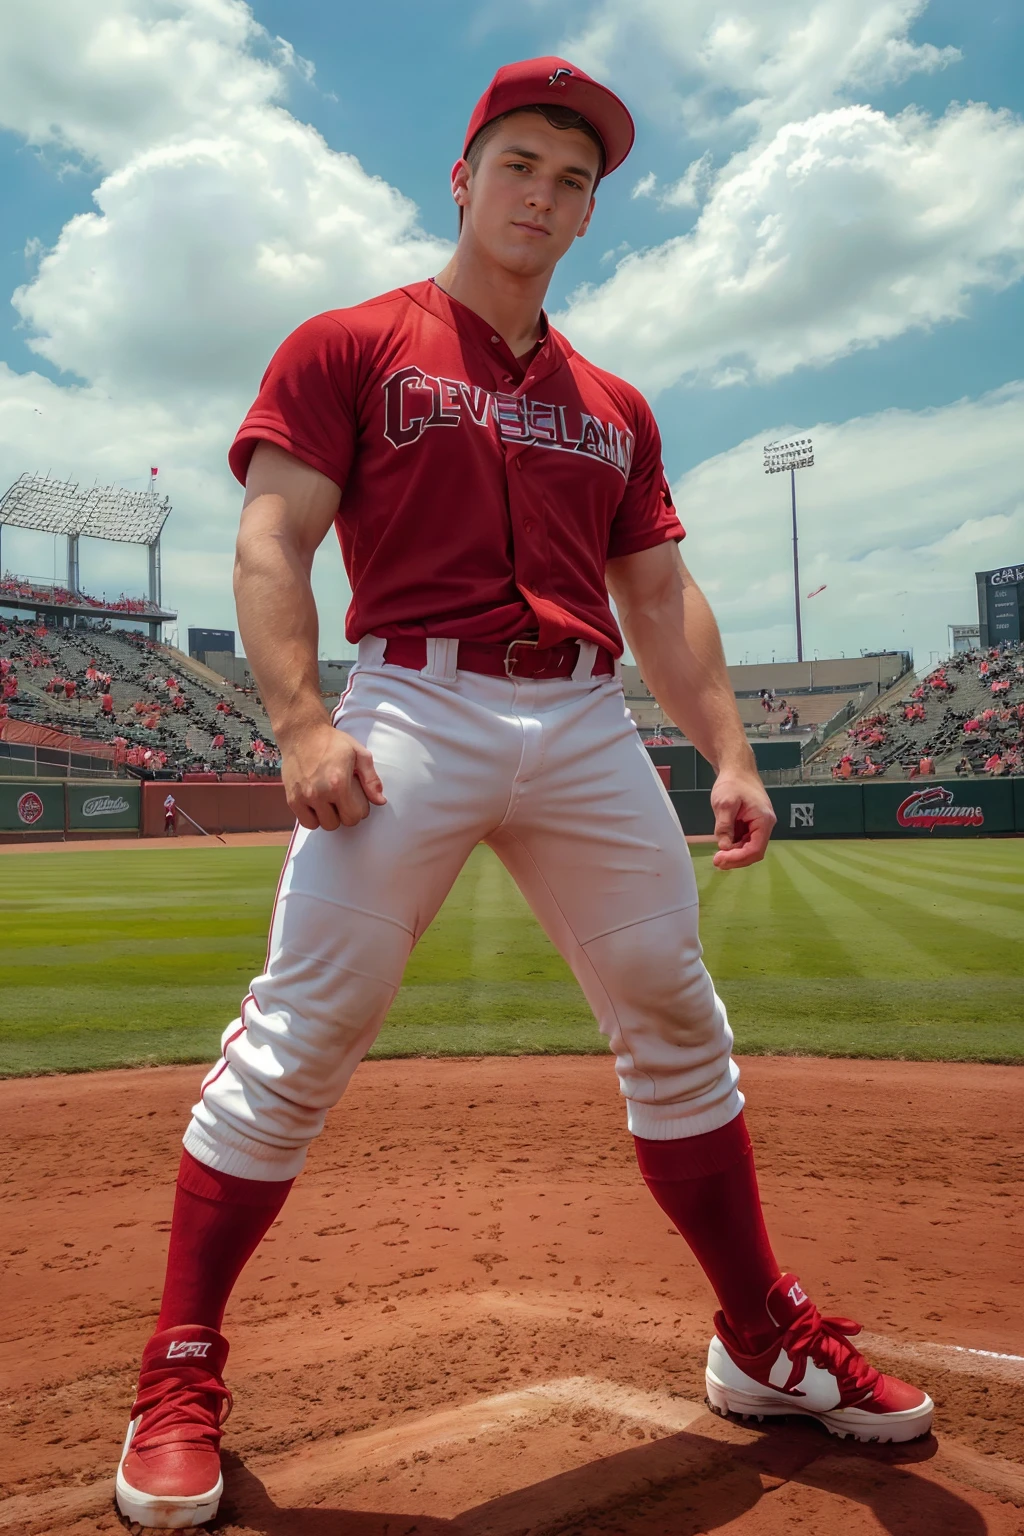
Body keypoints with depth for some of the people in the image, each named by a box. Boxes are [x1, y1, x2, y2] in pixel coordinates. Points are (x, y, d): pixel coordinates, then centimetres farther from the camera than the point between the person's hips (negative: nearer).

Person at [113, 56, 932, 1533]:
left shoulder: (613, 406, 22)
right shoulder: (348, 347, 8)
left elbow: (661, 593, 19)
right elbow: (271, 544, -3)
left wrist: (732, 755, 7)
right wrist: (303, 723, -17)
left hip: (590, 726, 5)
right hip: (415, 706, -4)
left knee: (679, 1029, 7)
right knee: (299, 1037, -10)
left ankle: (768, 1343, 24)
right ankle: (180, 1376, 7)